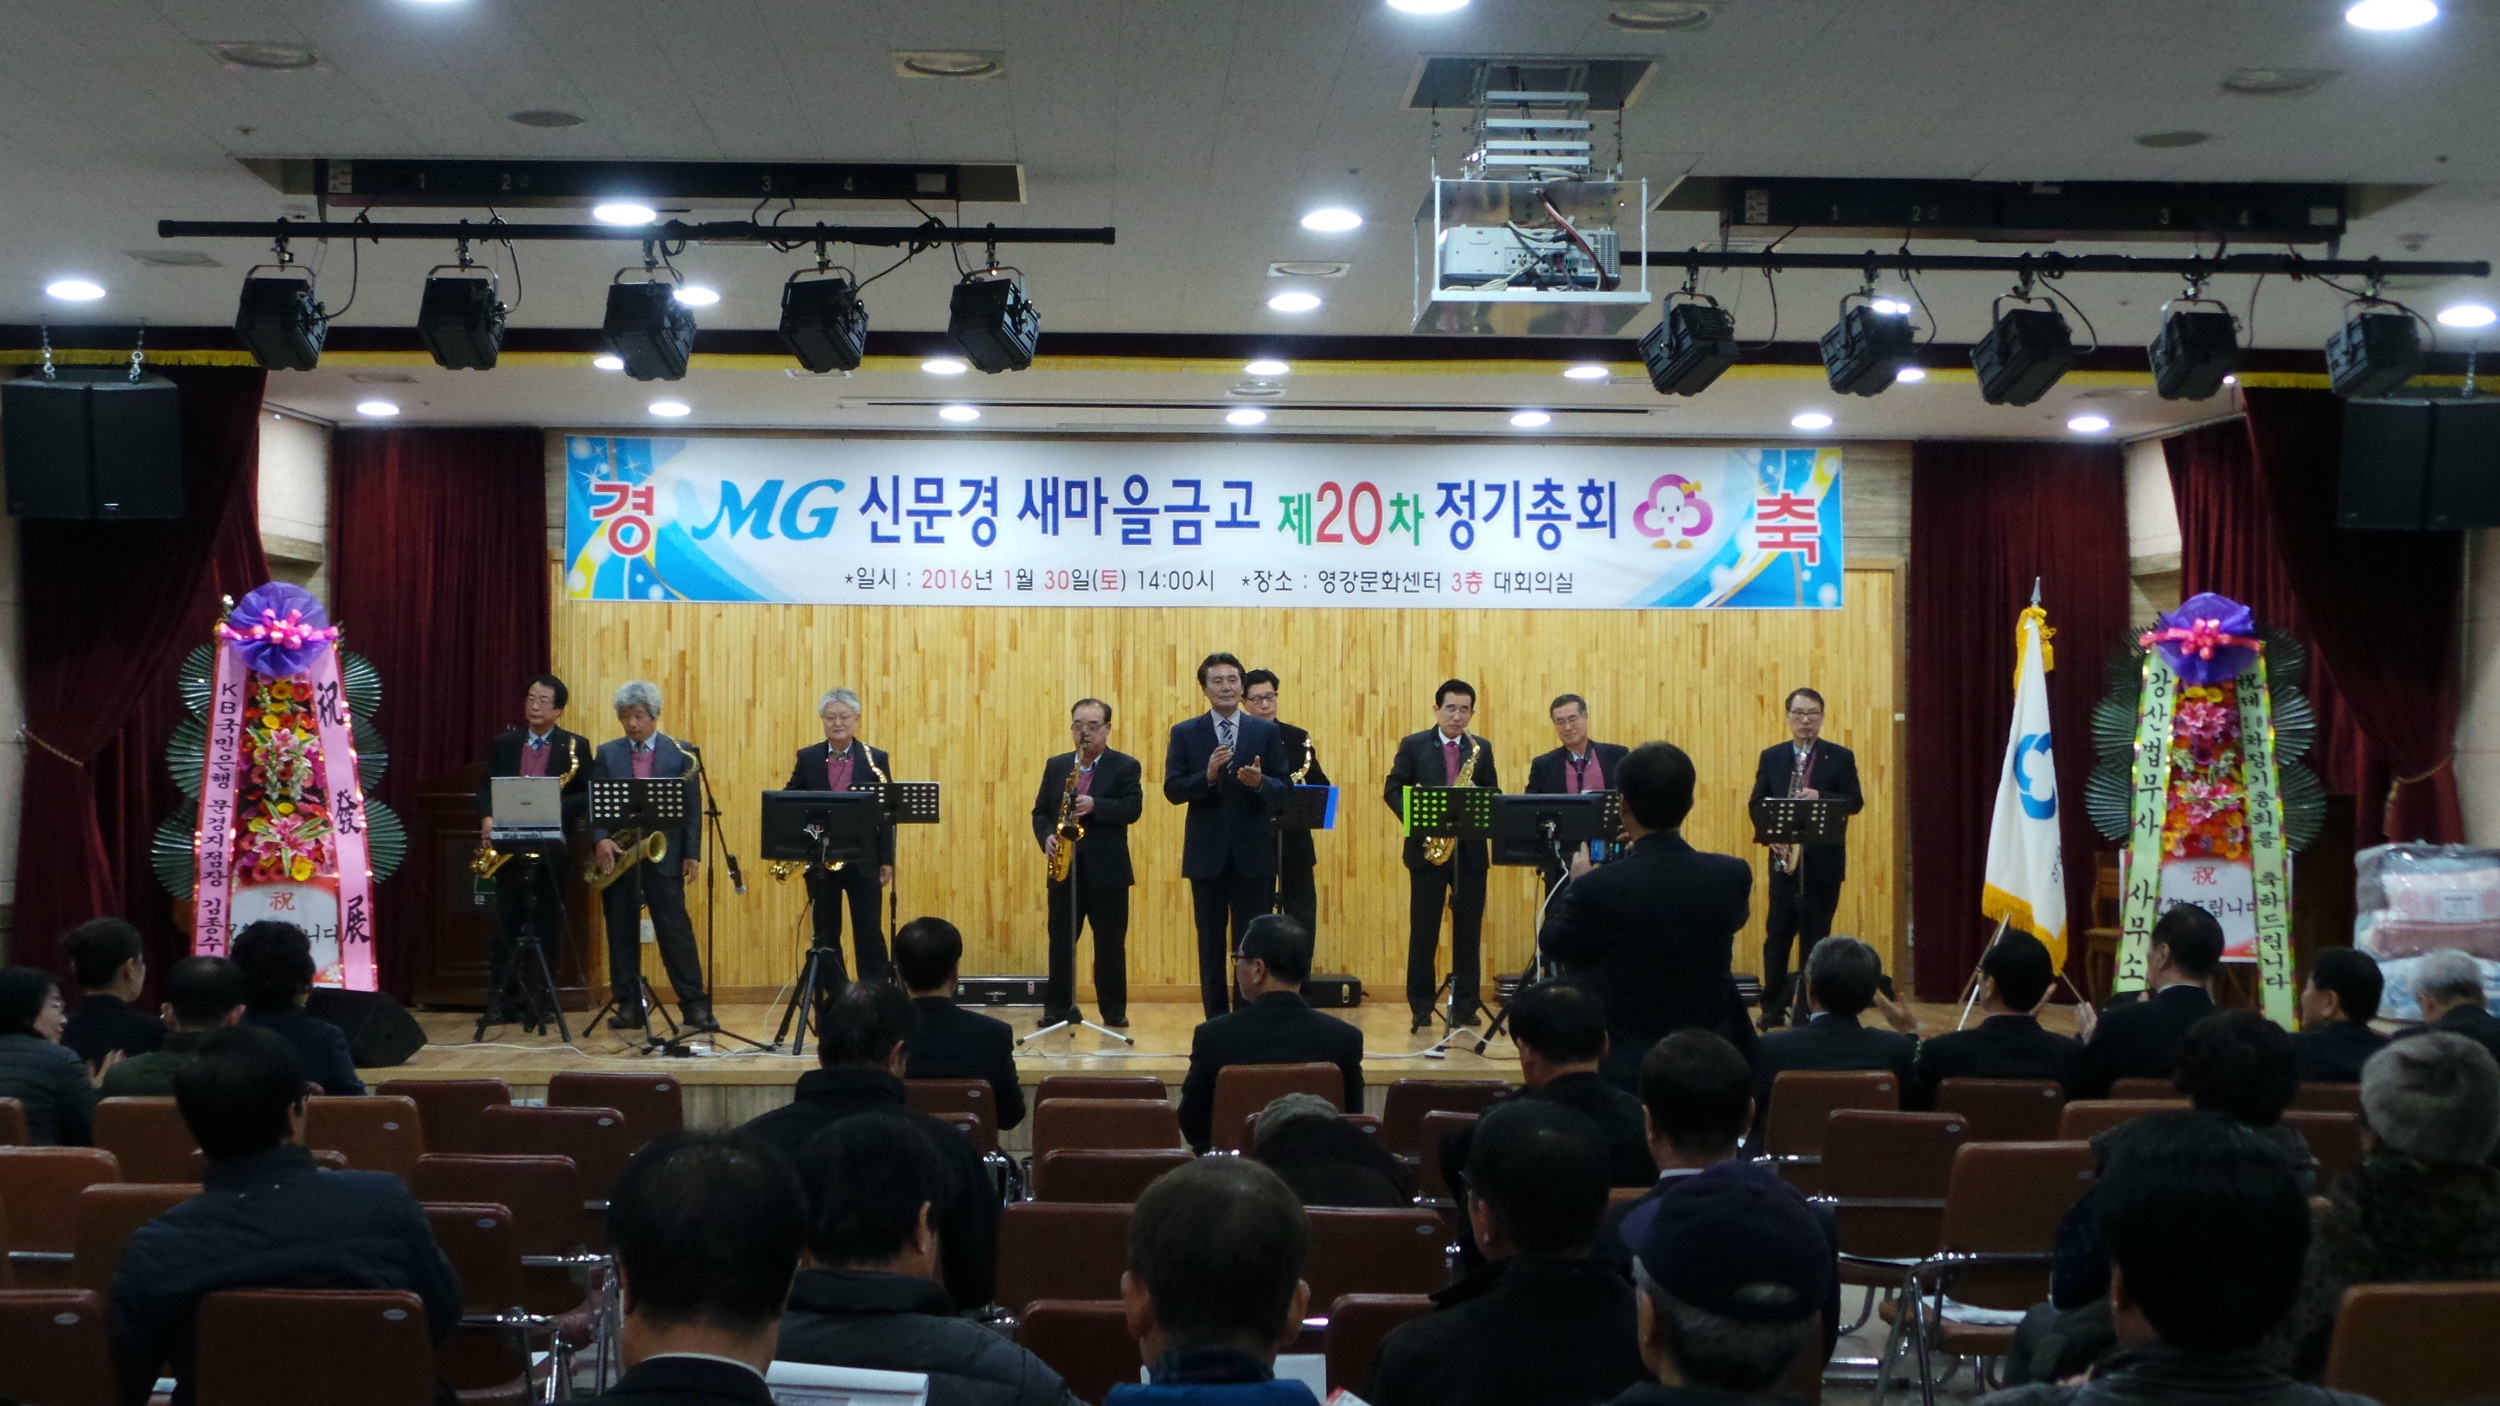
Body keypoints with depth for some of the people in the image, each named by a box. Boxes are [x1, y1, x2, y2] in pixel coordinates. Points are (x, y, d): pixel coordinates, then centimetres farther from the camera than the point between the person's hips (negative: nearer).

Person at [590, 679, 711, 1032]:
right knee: (621, 932, 4)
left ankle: (694, 1005, -4)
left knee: (675, 929, -6)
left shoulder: (680, 753, 4)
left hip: (664, 854, -2)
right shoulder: (606, 753, 10)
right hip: (618, 854, 3)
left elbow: (692, 806, 3)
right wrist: (601, 839, -14)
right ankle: (629, 1006, 11)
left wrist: (692, 854, -5)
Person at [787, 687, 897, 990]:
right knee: (825, 934, 6)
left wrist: (887, 860, -3)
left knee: (869, 933, -2)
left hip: (863, 859, -2)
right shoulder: (807, 758, 7)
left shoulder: (876, 760, 2)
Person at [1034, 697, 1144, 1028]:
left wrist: (1094, 806, -24)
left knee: (1110, 943, 1)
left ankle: (1114, 1011, 8)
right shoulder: (1056, 766, 13)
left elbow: (1133, 808, -12)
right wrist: (1046, 837, -9)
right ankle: (1058, 1008, 12)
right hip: (1064, 867, 3)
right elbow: (1040, 812, 11)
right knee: (1060, 941, 5)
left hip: (1108, 870, -3)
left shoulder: (1126, 766, 1)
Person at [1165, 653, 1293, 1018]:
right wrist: (1207, 776, -21)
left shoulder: (1267, 732, 4)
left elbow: (1285, 791, 0)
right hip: (1207, 855, 1)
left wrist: (1260, 782, -21)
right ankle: (1216, 1021, 15)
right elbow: (1172, 789, -4)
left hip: (1252, 855, 0)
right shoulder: (1184, 734, 4)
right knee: (1211, 945, 8)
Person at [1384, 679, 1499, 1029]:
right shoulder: (1413, 745, 4)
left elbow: (1495, 794, 11)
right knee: (1424, 928, 1)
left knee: (1469, 928, 4)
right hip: (1428, 847, -2)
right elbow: (1392, 789, 0)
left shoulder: (1481, 749, 10)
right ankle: (1421, 1003, 9)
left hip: (1470, 849, 2)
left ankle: (1466, 1004, 11)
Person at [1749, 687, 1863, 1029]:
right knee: (1777, 934, 1)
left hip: (1823, 861, -2)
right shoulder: (1771, 757, 9)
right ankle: (1773, 1005, 12)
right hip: (1783, 858, 2)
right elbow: (1756, 804, 7)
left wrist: (1820, 797, -21)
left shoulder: (1840, 757, 3)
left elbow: (1855, 801, -4)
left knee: (1815, 936, 3)